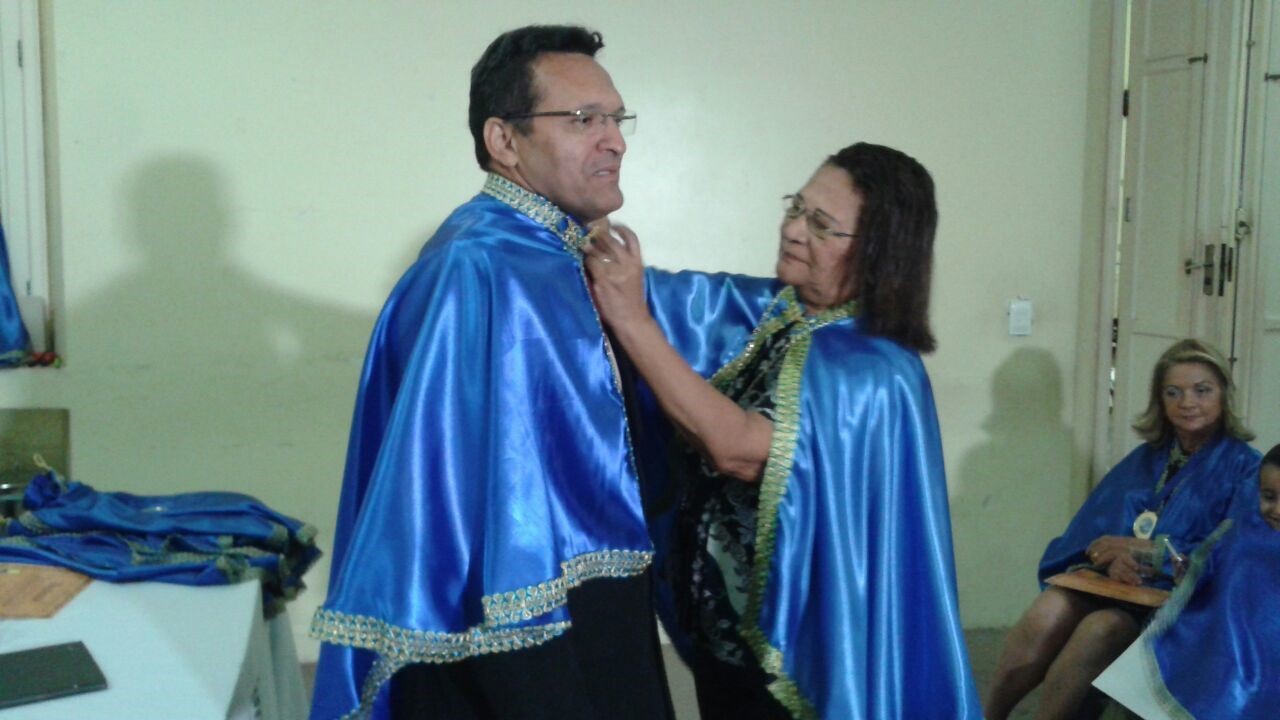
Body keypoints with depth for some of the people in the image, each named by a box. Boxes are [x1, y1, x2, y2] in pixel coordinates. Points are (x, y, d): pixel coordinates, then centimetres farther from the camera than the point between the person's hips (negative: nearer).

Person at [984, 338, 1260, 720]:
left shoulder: (1244, 468, 2)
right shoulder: (1146, 458, 15)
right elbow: (1099, 526, 7)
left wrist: (1147, 551, -13)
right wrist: (1115, 556, -16)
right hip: (1118, 582, 4)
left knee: (1101, 628, -36)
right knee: (1050, 610, -30)